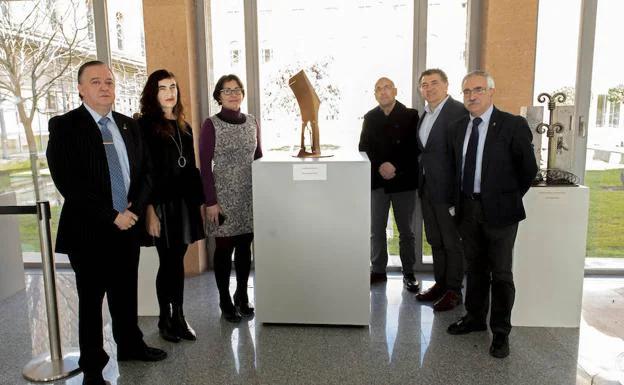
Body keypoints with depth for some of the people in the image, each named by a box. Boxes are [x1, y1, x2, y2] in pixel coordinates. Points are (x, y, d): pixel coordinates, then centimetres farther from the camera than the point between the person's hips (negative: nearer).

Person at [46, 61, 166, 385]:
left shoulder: (129, 126, 9)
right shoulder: (64, 126, -8)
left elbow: (145, 171, 9)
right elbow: (68, 183, -16)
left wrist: (134, 208, -7)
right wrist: (111, 216, -18)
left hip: (128, 226, 5)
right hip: (89, 231, -4)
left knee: (126, 294, 18)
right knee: (91, 301, 10)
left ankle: (130, 345, 39)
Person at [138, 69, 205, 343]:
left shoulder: (183, 126, 14)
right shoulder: (145, 125, -6)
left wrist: (198, 201, 12)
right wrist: (149, 209, -17)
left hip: (184, 202, 6)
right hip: (161, 204, -5)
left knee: (177, 261, 11)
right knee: (169, 262, 2)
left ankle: (179, 317, 22)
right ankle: (165, 320, 20)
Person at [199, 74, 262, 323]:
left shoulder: (252, 122, 8)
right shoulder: (211, 125, -5)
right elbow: (205, 166, -7)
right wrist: (210, 201, -12)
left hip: (250, 195, 4)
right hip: (224, 196, -4)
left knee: (244, 246, 10)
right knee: (224, 248, 3)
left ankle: (242, 296, 25)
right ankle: (225, 301, 17)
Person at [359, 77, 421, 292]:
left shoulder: (411, 115, 1)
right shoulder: (370, 118, 9)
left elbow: (415, 148, -3)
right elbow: (363, 149, 4)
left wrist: (395, 167, -15)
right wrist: (379, 166, -12)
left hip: (404, 181, -2)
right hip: (377, 181, 2)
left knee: (406, 231, 6)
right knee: (376, 230, 6)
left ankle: (408, 273, 18)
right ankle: (378, 270, 19)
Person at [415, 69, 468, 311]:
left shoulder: (459, 112, -12)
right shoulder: (424, 115, 13)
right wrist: (421, 183, 10)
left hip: (447, 189, -8)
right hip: (427, 188, 8)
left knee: (452, 242, 5)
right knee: (435, 241, 17)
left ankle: (454, 290, 18)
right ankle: (440, 283, 31)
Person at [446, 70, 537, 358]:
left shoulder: (513, 125, -10)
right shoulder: (460, 127, 7)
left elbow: (529, 169, -4)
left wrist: (510, 196, 3)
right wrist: (458, 199, 10)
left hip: (499, 210, -5)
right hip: (468, 208, 5)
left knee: (500, 273, 6)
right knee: (474, 267, 18)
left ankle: (501, 332, 21)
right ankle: (475, 318, 35)